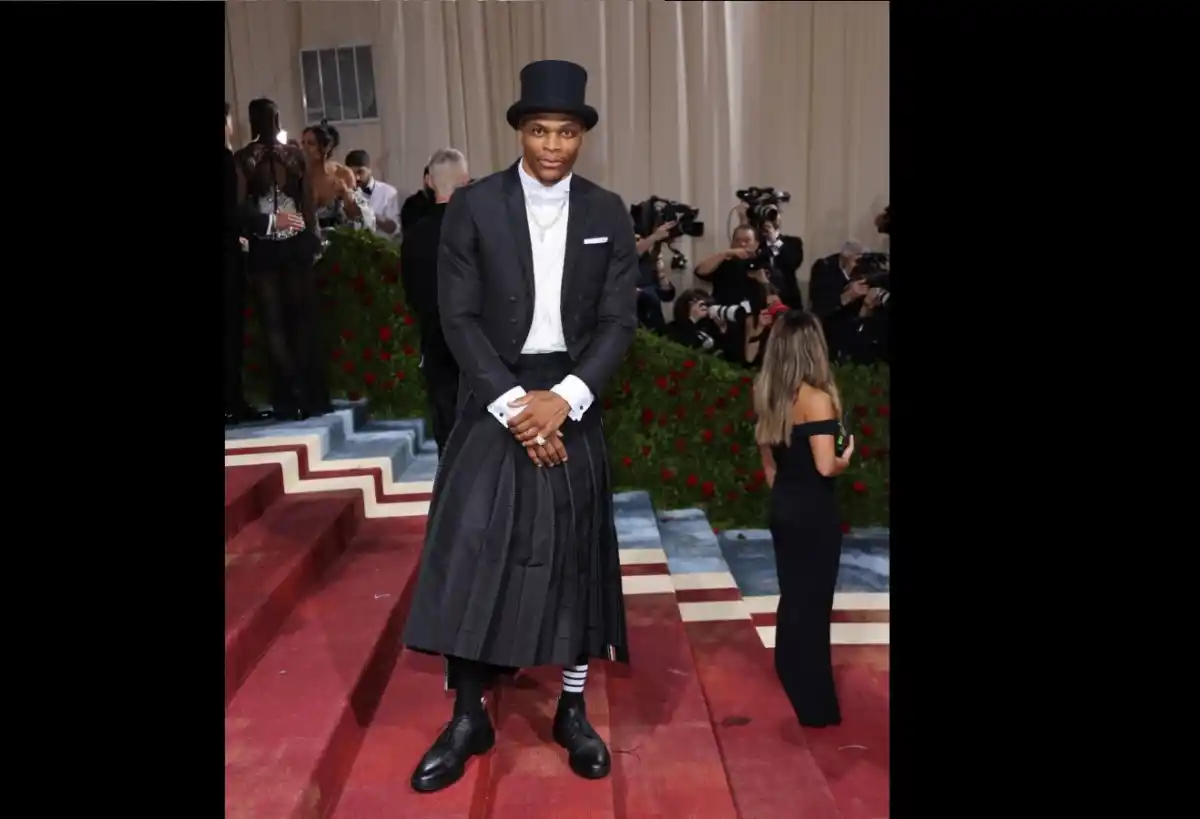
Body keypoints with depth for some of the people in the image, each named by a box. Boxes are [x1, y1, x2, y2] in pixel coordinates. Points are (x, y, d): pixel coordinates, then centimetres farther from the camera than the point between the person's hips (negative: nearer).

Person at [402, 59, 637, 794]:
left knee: (576, 553, 8)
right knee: (471, 552, -3)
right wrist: (514, 404, -16)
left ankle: (574, 711, 25)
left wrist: (563, 398, -15)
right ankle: (468, 718, 14)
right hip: (494, 396, -1)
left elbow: (620, 320, -2)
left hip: (572, 397, 2)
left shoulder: (608, 213, 2)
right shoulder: (474, 206, -3)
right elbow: (459, 317, -8)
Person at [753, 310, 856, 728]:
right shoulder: (817, 398, -17)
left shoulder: (770, 396, 5)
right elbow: (826, 466, -22)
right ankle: (815, 705, 15)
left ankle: (792, 683, 33)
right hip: (815, 513, -7)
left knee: (792, 597, 19)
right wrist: (847, 457, -2)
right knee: (813, 601, 3)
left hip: (783, 509, 7)